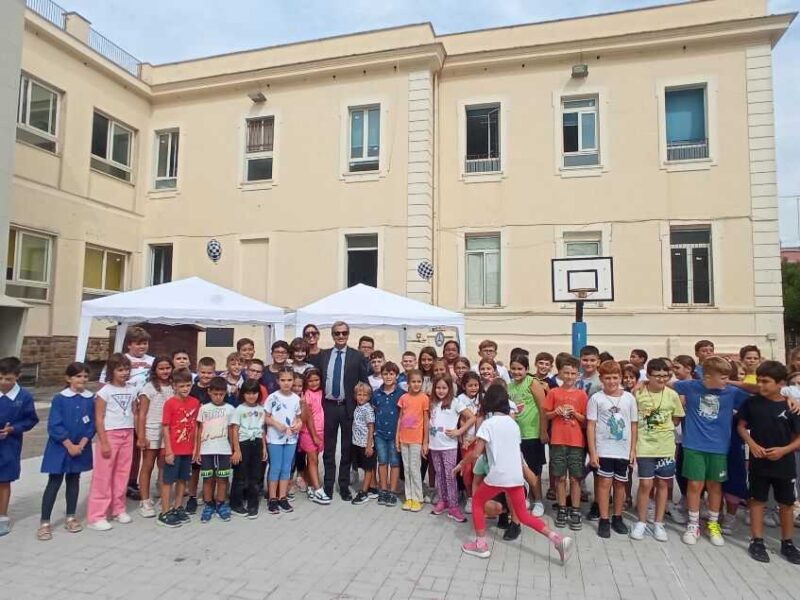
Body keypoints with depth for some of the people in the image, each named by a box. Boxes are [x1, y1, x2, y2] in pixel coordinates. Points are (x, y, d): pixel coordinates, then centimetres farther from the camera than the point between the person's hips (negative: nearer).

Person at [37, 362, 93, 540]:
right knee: (54, 482, 0)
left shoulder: (91, 399, -2)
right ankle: (44, 522, 9)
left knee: (74, 480, 13)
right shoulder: (59, 399, -10)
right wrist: (70, 445, -15)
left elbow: (92, 425, 0)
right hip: (60, 448, -3)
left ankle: (71, 517, 24)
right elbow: (54, 426, -13)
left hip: (81, 447, 3)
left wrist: (81, 444, -11)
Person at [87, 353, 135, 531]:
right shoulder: (105, 391, -8)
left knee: (122, 474, 11)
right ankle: (96, 516, 8)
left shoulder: (132, 390, 7)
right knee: (103, 476, 0)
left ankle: (118, 509, 24)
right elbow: (99, 419, -9)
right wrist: (104, 442, -14)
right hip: (110, 434, -5)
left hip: (127, 435, 5)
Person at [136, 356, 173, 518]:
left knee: (164, 467, 9)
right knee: (147, 467, 6)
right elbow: (142, 414, -7)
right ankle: (145, 502, 14)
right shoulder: (149, 387, -5)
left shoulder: (173, 387, 6)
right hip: (151, 433, -3)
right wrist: (141, 436, -12)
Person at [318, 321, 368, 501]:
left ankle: (344, 486, 20)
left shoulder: (357, 356, -1)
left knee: (347, 448, 8)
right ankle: (328, 485, 21)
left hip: (348, 407, -2)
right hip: (328, 406, 2)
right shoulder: (323, 355, 6)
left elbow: (364, 382, 0)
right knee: (328, 448, 10)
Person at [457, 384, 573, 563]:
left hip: (498, 476, -6)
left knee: (477, 502, 18)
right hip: (516, 476, 6)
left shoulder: (488, 423, -8)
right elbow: (516, 451, 15)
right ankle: (557, 538, 4)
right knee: (523, 514, 18)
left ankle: (481, 545, 16)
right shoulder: (513, 423, 11)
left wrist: (461, 463, 6)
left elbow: (476, 453, -11)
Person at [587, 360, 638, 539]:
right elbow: (590, 426, -5)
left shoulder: (629, 398, 1)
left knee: (620, 483, 12)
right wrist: (592, 452, -8)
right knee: (604, 482, 1)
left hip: (623, 450, 2)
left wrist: (633, 450, 3)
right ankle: (604, 520, 11)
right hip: (603, 449, -2)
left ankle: (617, 518, 26)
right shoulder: (596, 398, -5)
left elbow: (633, 425, 6)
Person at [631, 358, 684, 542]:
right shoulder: (638, 394, -10)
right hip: (645, 446, -2)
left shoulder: (672, 395, -3)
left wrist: (663, 428, 0)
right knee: (645, 484, 0)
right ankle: (641, 522, 17)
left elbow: (677, 419, 9)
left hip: (666, 447, 2)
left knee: (662, 484, 10)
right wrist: (645, 427, -7)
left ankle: (659, 523, 24)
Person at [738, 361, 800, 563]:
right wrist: (752, 445, -11)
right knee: (757, 500, 8)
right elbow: (742, 426, 4)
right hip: (759, 462, 0)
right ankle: (757, 542, 18)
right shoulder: (751, 402, -5)